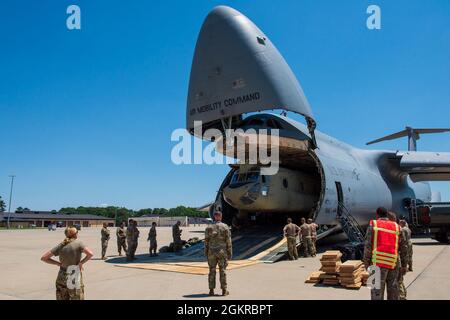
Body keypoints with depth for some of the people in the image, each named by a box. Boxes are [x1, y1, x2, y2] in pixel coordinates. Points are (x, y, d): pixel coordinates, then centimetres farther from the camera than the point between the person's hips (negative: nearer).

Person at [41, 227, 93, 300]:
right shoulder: (78, 243, -9)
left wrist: (58, 263, 3)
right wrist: (81, 263, -12)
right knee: (77, 298, 6)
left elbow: (44, 258, 3)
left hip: (62, 278, 4)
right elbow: (90, 254, -24)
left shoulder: (60, 246, 2)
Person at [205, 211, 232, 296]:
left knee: (212, 271, 8)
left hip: (212, 252, 1)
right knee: (222, 271, 5)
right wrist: (230, 253, 2)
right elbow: (228, 241, -5)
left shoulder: (209, 227, 0)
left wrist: (206, 253, 9)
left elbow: (206, 242, 1)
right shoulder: (225, 227, -4)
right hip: (222, 252, -1)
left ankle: (211, 290, 10)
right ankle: (224, 290, 8)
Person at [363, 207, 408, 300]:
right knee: (393, 289, 14)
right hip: (394, 263, 4)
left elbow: (368, 245, -5)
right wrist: (404, 265, 15)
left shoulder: (373, 225, 2)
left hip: (379, 262, -3)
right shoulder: (397, 227, 12)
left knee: (377, 291, -1)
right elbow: (404, 247, 10)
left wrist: (366, 262, 1)